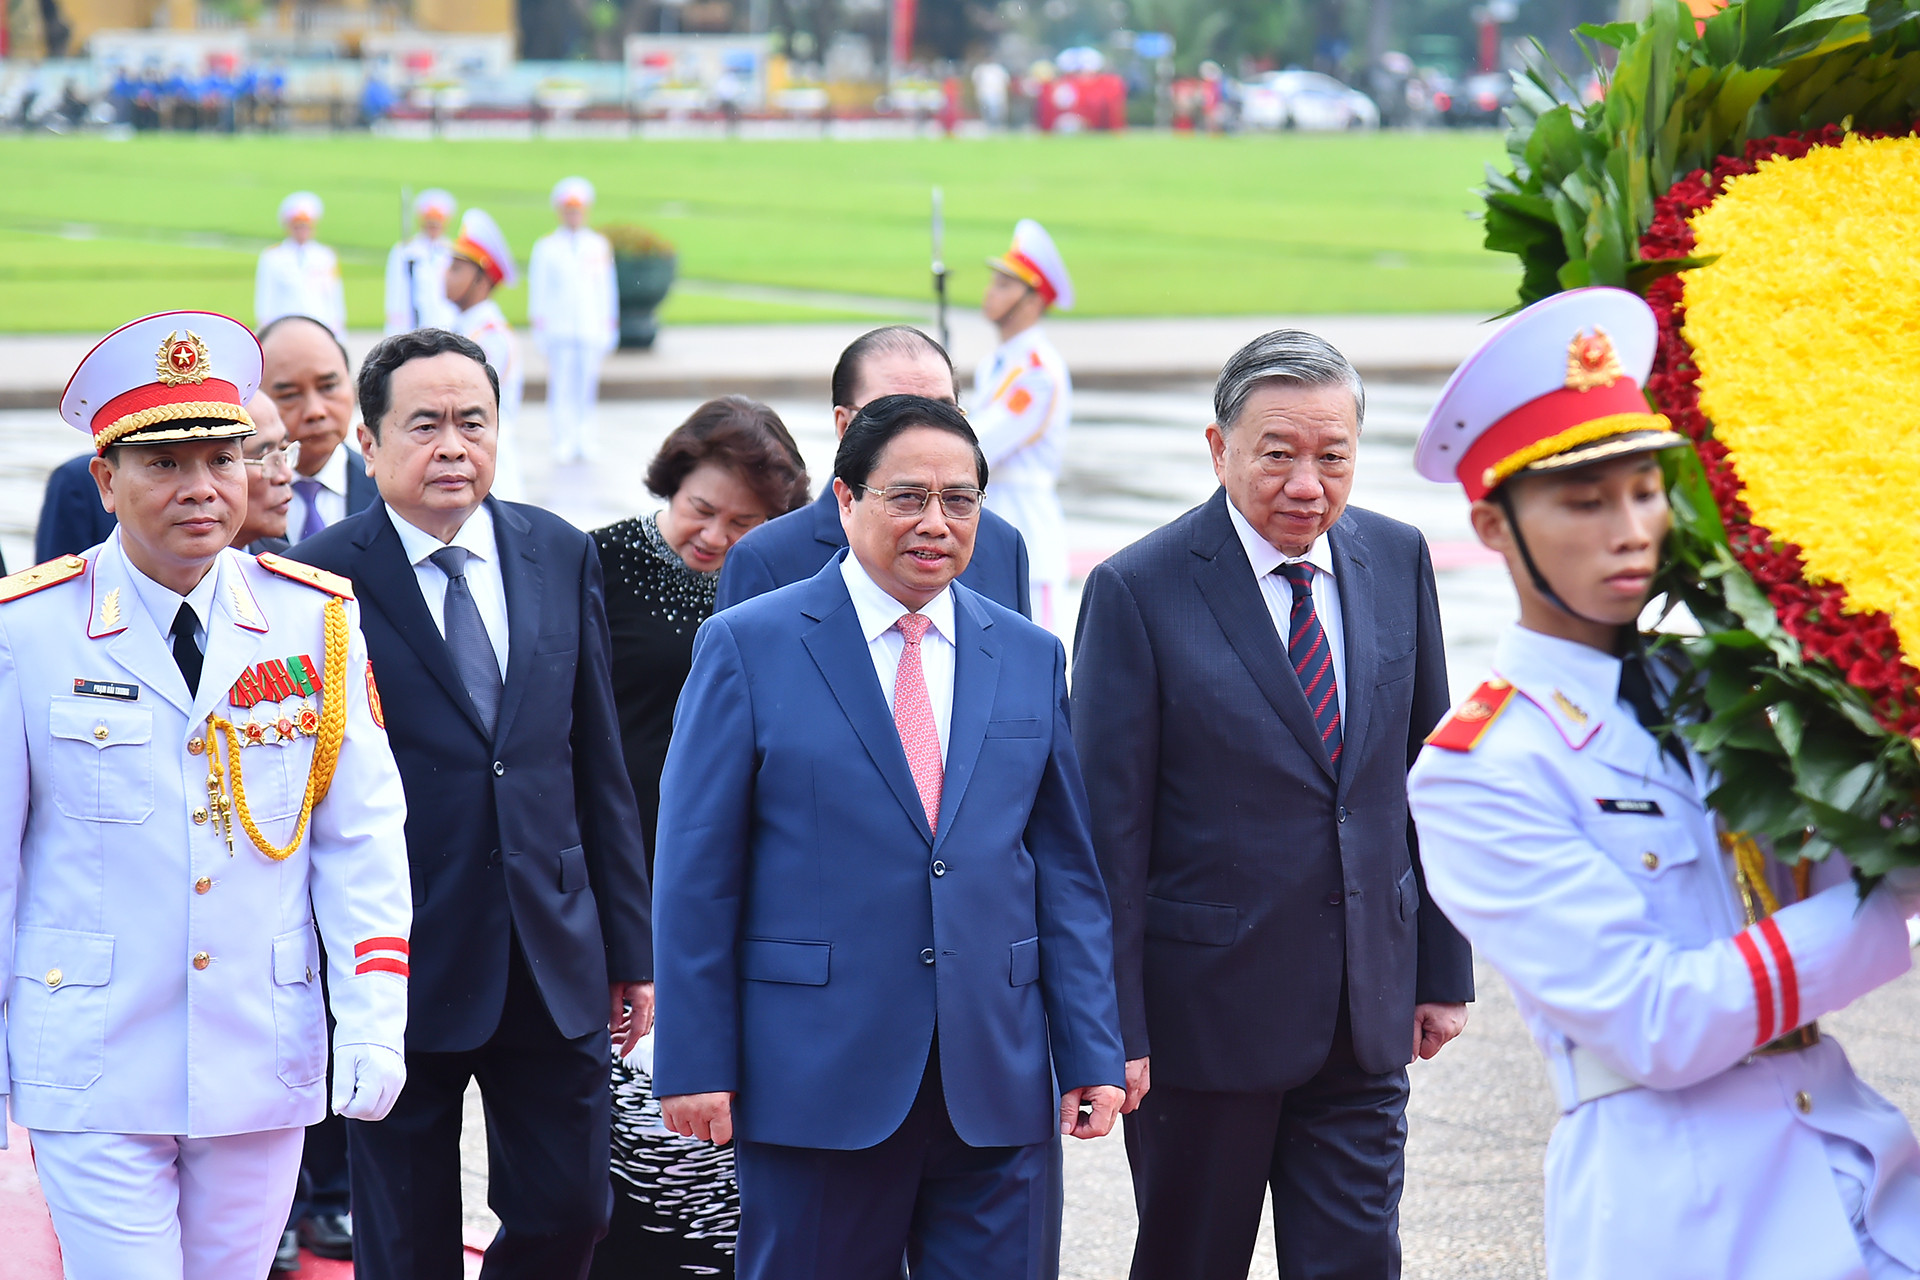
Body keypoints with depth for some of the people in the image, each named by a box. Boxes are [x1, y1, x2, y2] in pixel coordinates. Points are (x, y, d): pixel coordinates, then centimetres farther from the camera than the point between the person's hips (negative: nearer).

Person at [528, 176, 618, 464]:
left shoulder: (599, 246, 10)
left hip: (592, 329, 2)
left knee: (586, 386, 2)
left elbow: (607, 288, 13)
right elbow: (537, 289, 6)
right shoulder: (546, 247, 5)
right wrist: (537, 322, 0)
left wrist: (609, 326, 10)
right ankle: (563, 442, -6)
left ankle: (583, 441, 12)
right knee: (561, 388, -8)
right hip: (559, 330, -2)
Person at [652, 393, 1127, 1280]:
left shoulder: (1029, 658, 11)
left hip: (995, 1083, 3)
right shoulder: (749, 647, 0)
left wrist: (1092, 1055, 5)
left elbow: (1068, 872, 11)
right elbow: (695, 873, -2)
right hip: (815, 1076, -3)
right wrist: (696, 1066, -7)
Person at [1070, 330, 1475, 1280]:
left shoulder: (1397, 560, 4)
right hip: (1206, 1008, -4)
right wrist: (1113, 1028, -13)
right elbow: (1109, 831, -10)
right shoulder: (1137, 592, -11)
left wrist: (1444, 967, 9)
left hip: (1366, 1014, 4)